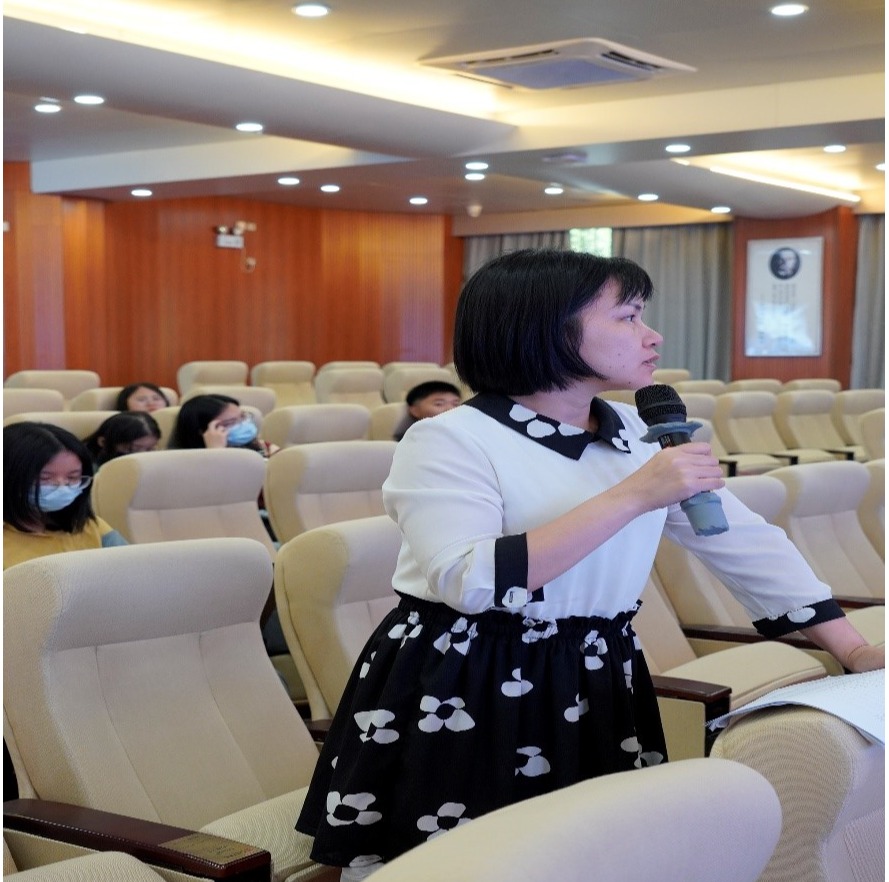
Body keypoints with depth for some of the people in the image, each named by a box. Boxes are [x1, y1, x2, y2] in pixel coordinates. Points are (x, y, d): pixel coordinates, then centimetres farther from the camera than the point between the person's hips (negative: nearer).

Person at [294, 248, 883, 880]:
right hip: (458, 708, -5)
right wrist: (632, 497, -29)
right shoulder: (448, 441, -15)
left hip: (595, 699, 5)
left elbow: (748, 544, 7)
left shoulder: (643, 437, 5)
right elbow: (471, 581, -29)